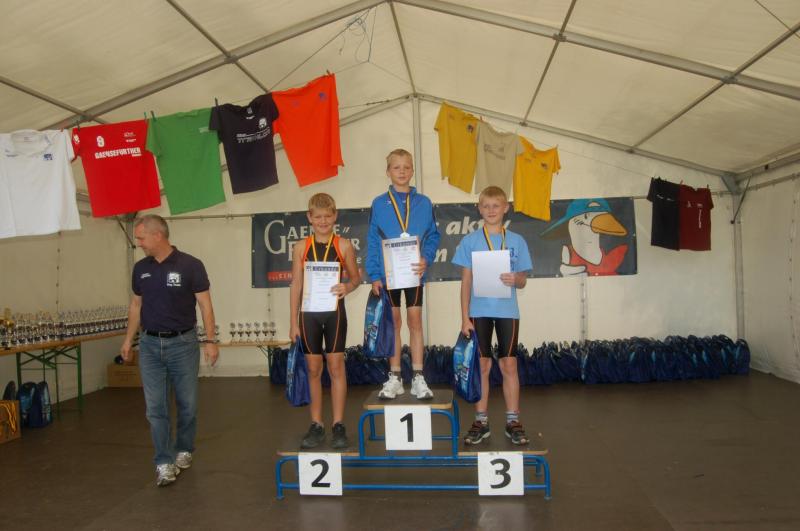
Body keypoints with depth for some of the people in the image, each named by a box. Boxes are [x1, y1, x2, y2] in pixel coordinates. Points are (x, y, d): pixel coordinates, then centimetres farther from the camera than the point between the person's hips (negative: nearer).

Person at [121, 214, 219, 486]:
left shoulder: (190, 265, -10)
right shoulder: (140, 268, 5)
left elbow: (205, 304, -8)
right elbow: (136, 305, 14)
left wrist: (211, 341, -12)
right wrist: (128, 339, 10)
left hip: (182, 343, -3)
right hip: (150, 344, 4)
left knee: (187, 403, 8)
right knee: (156, 407, 1)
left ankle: (183, 450, 29)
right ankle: (164, 463, 8)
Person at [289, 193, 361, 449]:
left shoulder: (344, 245, 0)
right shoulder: (301, 248, 2)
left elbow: (355, 276, 8)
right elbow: (296, 285, 3)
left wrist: (347, 287, -16)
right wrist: (293, 322, 0)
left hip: (334, 311, -1)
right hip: (309, 313, 2)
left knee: (336, 366, 3)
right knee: (313, 369, 8)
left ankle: (338, 425, 12)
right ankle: (316, 425, 19)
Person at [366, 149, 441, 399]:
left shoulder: (423, 203, 3)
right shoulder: (379, 204, 1)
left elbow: (433, 236, 2)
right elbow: (372, 241, -1)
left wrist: (426, 259, -16)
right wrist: (374, 275, -7)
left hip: (414, 271, 0)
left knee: (415, 321, 5)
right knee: (393, 322, 8)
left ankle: (418, 378, 13)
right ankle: (394, 378, 17)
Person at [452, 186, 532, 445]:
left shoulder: (516, 241, 4)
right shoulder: (470, 241, 2)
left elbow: (522, 281, 7)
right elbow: (466, 281, 2)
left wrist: (515, 280, -18)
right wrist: (465, 317, -3)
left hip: (507, 311, 0)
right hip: (479, 311, 0)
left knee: (509, 365, 5)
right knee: (481, 366, 6)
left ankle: (513, 421, 16)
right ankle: (481, 421, 16)